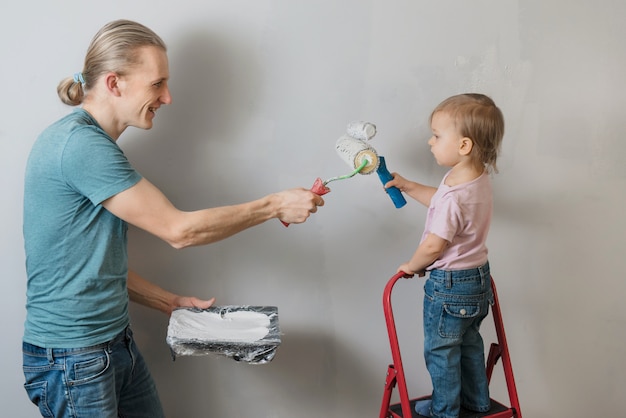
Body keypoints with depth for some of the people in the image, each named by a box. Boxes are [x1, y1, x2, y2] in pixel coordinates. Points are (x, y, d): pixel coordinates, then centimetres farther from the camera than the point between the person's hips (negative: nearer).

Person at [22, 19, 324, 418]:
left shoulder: (95, 143, 9)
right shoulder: (79, 143, -21)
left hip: (117, 343, 9)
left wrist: (170, 302, 11)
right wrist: (275, 206, -12)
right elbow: (179, 230, -19)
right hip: (72, 358, -9)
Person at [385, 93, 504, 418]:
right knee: (469, 343, 26)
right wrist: (408, 186, 11)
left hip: (449, 285, -9)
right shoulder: (478, 177, -3)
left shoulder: (454, 197, -33)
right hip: (479, 276, 9)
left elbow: (433, 247, -25)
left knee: (440, 350, 12)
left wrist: (411, 266, -7)